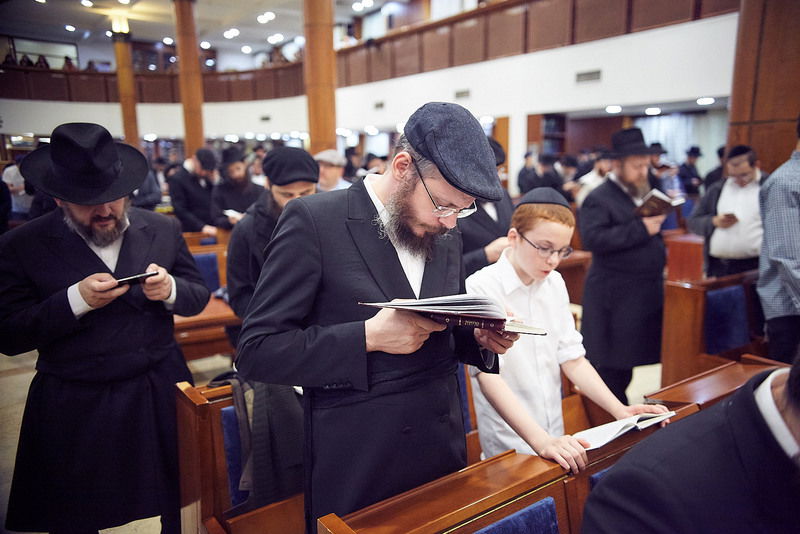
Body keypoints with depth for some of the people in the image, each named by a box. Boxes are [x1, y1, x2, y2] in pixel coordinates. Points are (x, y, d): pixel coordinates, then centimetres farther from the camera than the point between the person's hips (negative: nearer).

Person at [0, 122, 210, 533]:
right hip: (73, 413, -1)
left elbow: (198, 296, 6)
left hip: (161, 398, 2)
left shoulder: (163, 230, 1)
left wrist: (170, 290, -17)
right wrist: (75, 300, -21)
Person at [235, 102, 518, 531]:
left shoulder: (447, 238, 4)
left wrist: (480, 337, -7)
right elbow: (256, 352, -16)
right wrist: (368, 336, -26)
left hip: (443, 451, 6)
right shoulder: (314, 221, -15)